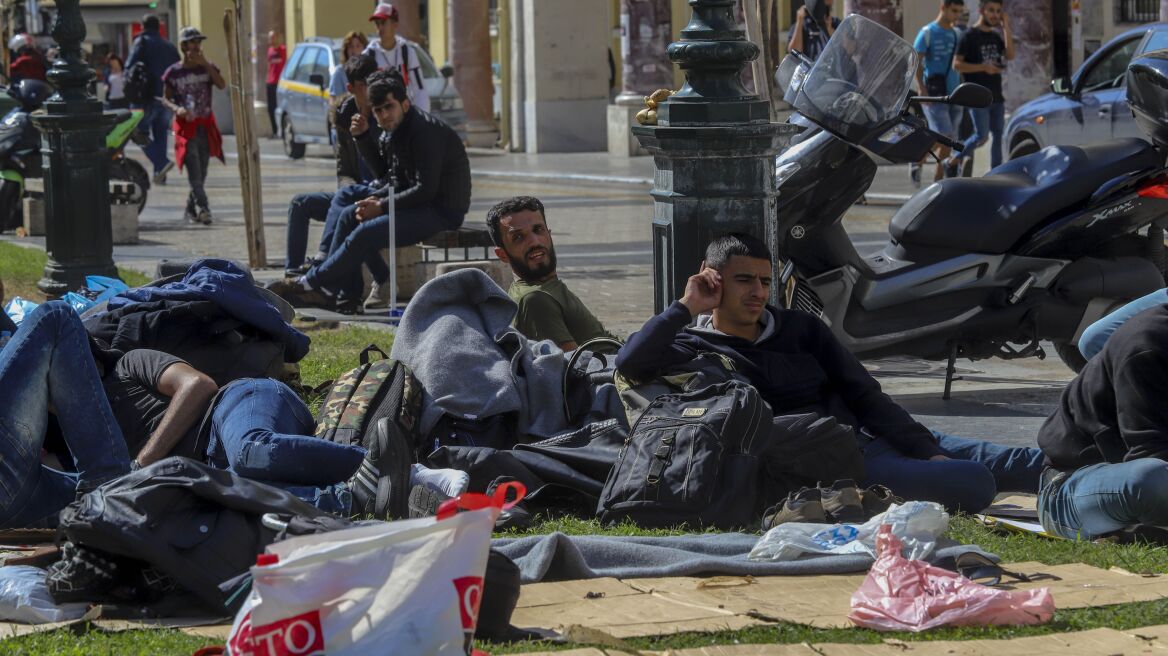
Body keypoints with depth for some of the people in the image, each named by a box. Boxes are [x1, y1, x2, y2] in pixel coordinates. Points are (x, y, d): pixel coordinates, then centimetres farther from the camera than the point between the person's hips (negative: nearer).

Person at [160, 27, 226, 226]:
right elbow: (166, 98, 3)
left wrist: (205, 64, -17)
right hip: (186, 126, -3)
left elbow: (222, 85, -12)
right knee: (194, 171, -15)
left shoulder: (207, 68, 5)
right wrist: (177, 109, -18)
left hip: (206, 125, 3)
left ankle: (190, 209, 22)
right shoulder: (173, 72, -1)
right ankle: (203, 208, -24)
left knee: (201, 172, 8)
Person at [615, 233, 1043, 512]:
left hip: (871, 438, 7)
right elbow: (630, 364, -14)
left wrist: (926, 452, 2)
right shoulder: (694, 346, 7)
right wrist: (686, 307, -4)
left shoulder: (800, 329, 21)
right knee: (972, 485, -25)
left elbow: (865, 395, 15)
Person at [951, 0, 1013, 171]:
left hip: (996, 97, 7)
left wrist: (1006, 27, -3)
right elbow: (957, 64, -11)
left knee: (998, 136, 5)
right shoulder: (970, 35, -6)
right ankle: (955, 160, 7)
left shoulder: (995, 37, 14)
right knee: (981, 136, -12)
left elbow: (1010, 55, -1)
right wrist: (983, 67, -20)